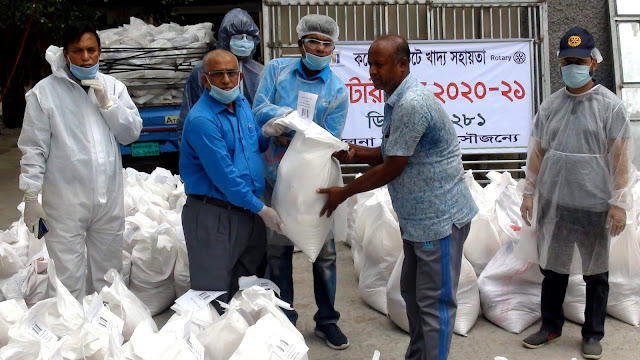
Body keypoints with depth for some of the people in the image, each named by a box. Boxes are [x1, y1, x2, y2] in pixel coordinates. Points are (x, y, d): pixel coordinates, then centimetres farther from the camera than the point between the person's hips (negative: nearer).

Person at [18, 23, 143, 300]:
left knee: (108, 276, 17)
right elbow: (34, 149, -3)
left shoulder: (113, 87, 7)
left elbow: (131, 133, 3)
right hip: (65, 202, -4)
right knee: (69, 279, -4)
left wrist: (107, 103, -9)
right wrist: (31, 196, -5)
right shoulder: (45, 92, -4)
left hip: (109, 197, 4)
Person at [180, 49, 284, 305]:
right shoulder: (202, 119, -18)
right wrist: (261, 209, -15)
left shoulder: (242, 103, 8)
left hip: (249, 212, 8)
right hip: (214, 216, -8)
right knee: (214, 298, 1)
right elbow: (224, 176, -20)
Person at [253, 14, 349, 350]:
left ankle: (327, 320, 24)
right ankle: (283, 319, 27)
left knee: (325, 252, 6)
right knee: (278, 249, 11)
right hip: (277, 178, 1)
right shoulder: (277, 69, 0)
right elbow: (260, 108, -10)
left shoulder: (338, 90, -5)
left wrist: (286, 128, -19)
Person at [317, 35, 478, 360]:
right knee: (412, 293, 19)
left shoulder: (411, 105, -24)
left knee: (434, 302, -1)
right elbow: (390, 155, 15)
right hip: (416, 217, 10)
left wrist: (343, 193, -10)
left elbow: (391, 169, -21)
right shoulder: (397, 101, 9)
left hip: (439, 218, -10)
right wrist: (357, 153, -5)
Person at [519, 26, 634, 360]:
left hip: (594, 205, -3)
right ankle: (551, 325, 31)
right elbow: (537, 152, 9)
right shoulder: (549, 105, 4)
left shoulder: (610, 105, -6)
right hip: (553, 202, 4)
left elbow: (621, 157, -8)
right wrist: (529, 192, 7)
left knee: (595, 273, 10)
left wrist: (619, 202, -11)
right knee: (552, 267, 14)